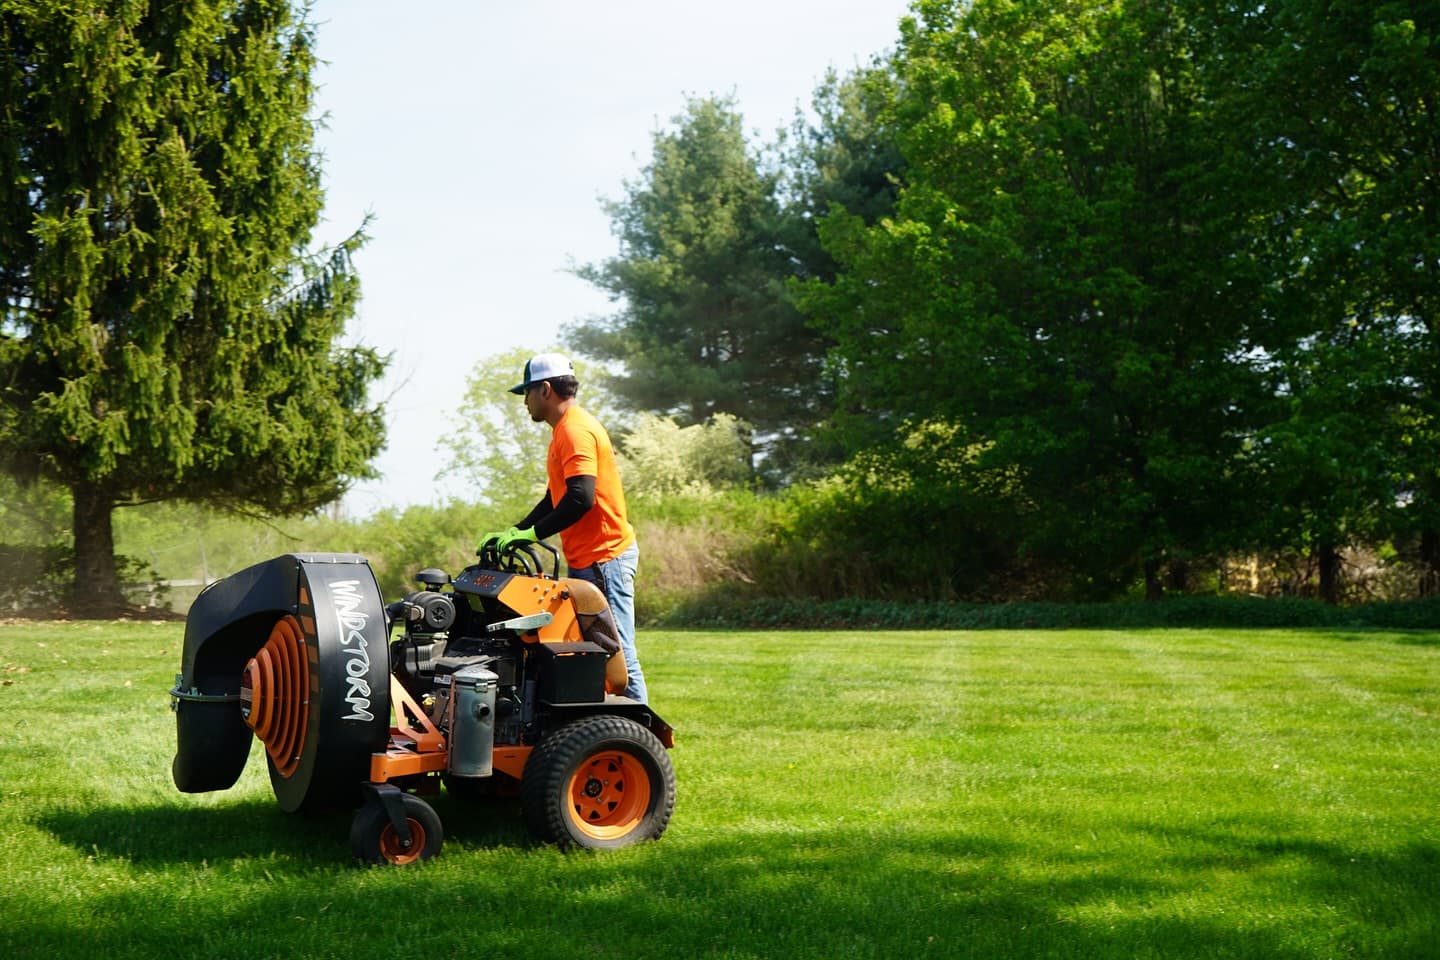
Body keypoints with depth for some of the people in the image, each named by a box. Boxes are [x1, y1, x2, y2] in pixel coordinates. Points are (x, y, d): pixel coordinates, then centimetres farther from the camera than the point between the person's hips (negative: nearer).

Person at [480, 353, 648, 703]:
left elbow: (580, 498, -25)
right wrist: (512, 533, 14)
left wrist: (531, 533, -19)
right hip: (586, 559, 11)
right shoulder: (564, 430, 20)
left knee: (617, 653, -10)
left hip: (604, 558, -11)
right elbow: (554, 500, 24)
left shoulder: (576, 430, -14)